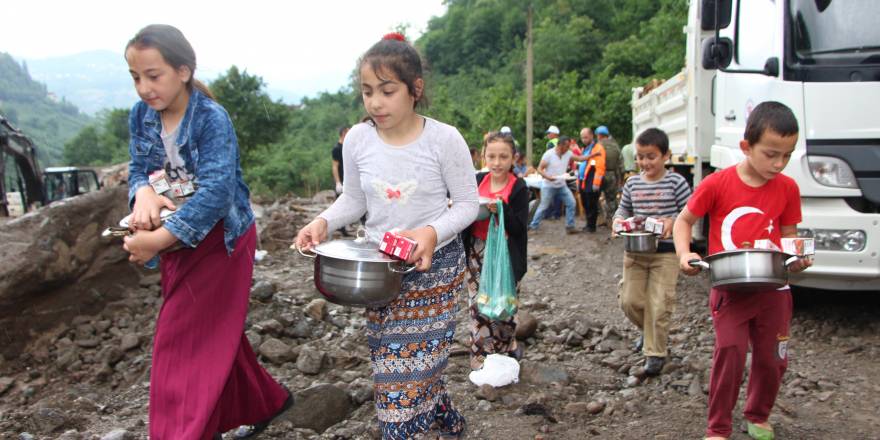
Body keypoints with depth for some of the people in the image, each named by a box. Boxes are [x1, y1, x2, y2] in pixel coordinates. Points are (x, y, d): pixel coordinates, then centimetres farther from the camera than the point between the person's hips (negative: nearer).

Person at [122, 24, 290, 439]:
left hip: (220, 239, -7)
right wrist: (143, 192, -27)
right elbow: (138, 169, -2)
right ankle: (265, 402, 35)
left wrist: (159, 239, -39)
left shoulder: (212, 118, -22)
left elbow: (216, 189, -32)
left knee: (186, 342, -5)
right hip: (176, 241, 7)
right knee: (218, 336, 16)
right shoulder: (140, 115, -2)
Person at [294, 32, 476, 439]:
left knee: (415, 359, 2)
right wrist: (324, 221, -12)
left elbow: (468, 203, -8)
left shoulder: (444, 139, -15)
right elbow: (353, 199, 7)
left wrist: (434, 232, -27)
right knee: (389, 359, 12)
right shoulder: (357, 139, -5)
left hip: (434, 264, -4)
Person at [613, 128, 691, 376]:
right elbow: (624, 209, 13)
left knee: (658, 305, -2)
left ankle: (655, 353, 15)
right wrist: (619, 220, -8)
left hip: (665, 252, -4)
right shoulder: (632, 183, 5)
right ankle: (648, 330, 37)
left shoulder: (676, 182, -7)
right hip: (635, 251, 4)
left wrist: (672, 222, -22)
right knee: (629, 301, 6)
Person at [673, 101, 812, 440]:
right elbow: (684, 220, 0)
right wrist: (684, 253, -17)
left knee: (773, 359, 11)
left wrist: (797, 258, -12)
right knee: (730, 350, -12)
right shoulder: (717, 184, -11)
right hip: (729, 289, -3)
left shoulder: (787, 188, -1)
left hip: (773, 289, 4)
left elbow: (789, 235, 10)